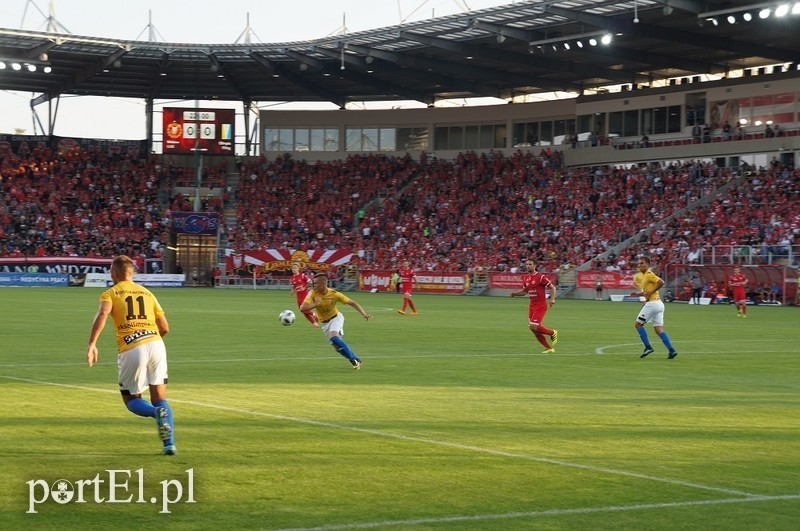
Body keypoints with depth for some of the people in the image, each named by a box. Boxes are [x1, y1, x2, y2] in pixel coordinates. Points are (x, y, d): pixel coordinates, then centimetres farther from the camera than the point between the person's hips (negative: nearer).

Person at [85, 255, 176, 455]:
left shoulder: (110, 293, 11)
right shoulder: (147, 293, 22)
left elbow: (102, 314, -12)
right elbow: (165, 328, 21)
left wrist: (92, 344, -17)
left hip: (131, 349, -3)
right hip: (155, 343, 3)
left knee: (131, 400, 13)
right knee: (159, 399, 11)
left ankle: (157, 413, -19)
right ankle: (169, 443, -5)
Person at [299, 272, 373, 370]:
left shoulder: (334, 294, -24)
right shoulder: (313, 293, -21)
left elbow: (352, 303, -15)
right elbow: (302, 308, -28)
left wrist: (364, 314, -25)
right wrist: (315, 305, -45)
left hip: (336, 318, -4)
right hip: (325, 323, 4)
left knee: (334, 338, -29)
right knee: (337, 347, 4)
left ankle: (354, 360, -18)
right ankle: (356, 361, 23)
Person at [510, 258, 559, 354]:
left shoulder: (541, 277, -13)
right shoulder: (526, 278, 9)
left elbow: (552, 287, -10)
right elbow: (524, 291, 21)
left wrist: (552, 299, -22)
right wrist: (515, 294, 3)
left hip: (541, 306, -8)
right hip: (532, 305, 8)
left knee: (534, 326, -18)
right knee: (533, 329, 4)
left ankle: (553, 333, 8)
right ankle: (549, 348, 16)